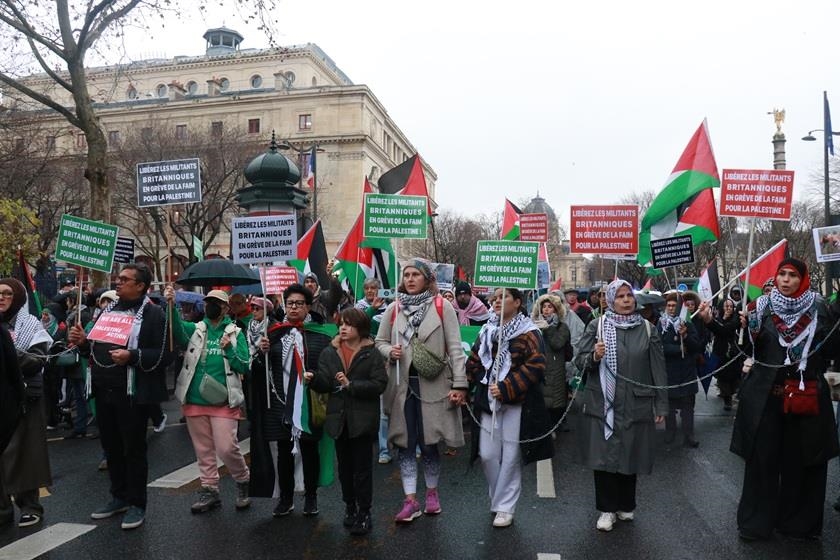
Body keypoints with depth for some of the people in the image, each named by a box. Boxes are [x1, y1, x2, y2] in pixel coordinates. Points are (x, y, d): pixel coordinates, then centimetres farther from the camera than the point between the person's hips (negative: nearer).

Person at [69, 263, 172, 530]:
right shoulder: (108, 311, 14)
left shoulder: (154, 314, -10)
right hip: (104, 392, 7)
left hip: (132, 395, -7)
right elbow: (95, 349, 22)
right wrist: (83, 342, 2)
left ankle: (137, 504, 17)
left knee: (134, 449, 4)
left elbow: (165, 355, -17)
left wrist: (132, 356, -27)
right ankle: (119, 497, 33)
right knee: (111, 447, 17)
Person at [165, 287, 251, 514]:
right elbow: (176, 329, -16)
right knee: (203, 449, 12)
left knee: (227, 447, -7)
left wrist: (229, 350, -17)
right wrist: (171, 306, -32)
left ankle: (243, 481, 18)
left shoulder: (235, 333, 2)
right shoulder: (195, 329, 7)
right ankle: (209, 490, 26)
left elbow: (245, 367, -2)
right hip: (195, 400, 3)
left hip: (224, 401, -3)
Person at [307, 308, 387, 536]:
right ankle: (350, 506, 31)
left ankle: (364, 512, 16)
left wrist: (351, 385, -20)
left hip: (362, 419, -4)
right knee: (344, 466, 16)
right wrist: (313, 379, -22)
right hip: (339, 417, 4)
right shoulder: (329, 353, 4)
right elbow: (325, 384, -2)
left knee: (362, 468, 4)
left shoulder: (372, 354, -6)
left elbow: (379, 384, -14)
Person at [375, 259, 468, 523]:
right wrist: (390, 351, -10)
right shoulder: (393, 309, 6)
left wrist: (459, 384, -11)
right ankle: (410, 500, 16)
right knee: (404, 442, 6)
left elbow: (455, 347, -5)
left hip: (432, 385, -2)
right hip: (402, 385, 3)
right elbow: (380, 341, 13)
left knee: (429, 442, 7)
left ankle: (432, 492, 29)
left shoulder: (442, 307, -3)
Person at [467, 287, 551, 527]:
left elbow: (535, 366, -16)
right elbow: (474, 362, 16)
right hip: (489, 402, 5)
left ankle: (505, 507, 17)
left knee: (510, 457, 2)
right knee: (487, 454, 5)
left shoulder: (528, 332, -6)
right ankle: (499, 497, 28)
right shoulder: (487, 331, 12)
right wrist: (484, 384, 0)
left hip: (517, 403, -5)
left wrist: (506, 388, -18)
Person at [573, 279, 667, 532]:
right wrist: (594, 356, -21)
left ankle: (626, 505, 31)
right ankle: (607, 509, 18)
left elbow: (658, 369, 5)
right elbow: (580, 360, 1)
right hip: (602, 405, -1)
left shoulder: (648, 329, 5)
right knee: (604, 456, 3)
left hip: (635, 405, 1)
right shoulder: (596, 326, 1)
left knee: (630, 456, 11)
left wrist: (661, 405, 3)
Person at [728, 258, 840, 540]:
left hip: (808, 396, 1)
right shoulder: (762, 306, 1)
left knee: (801, 461, 8)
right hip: (766, 395, 0)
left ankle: (799, 521, 26)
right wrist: (746, 328, -18)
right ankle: (756, 520, 18)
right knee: (762, 459, 5)